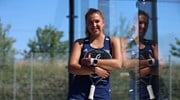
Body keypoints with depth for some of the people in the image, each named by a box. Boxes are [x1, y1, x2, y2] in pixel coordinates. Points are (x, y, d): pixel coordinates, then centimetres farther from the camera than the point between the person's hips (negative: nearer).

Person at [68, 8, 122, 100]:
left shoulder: (113, 41, 9)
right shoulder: (80, 43, 7)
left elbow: (118, 64, -7)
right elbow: (71, 67, -6)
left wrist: (92, 62, -11)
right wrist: (95, 69, -17)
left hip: (101, 90, 0)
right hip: (78, 90, 0)